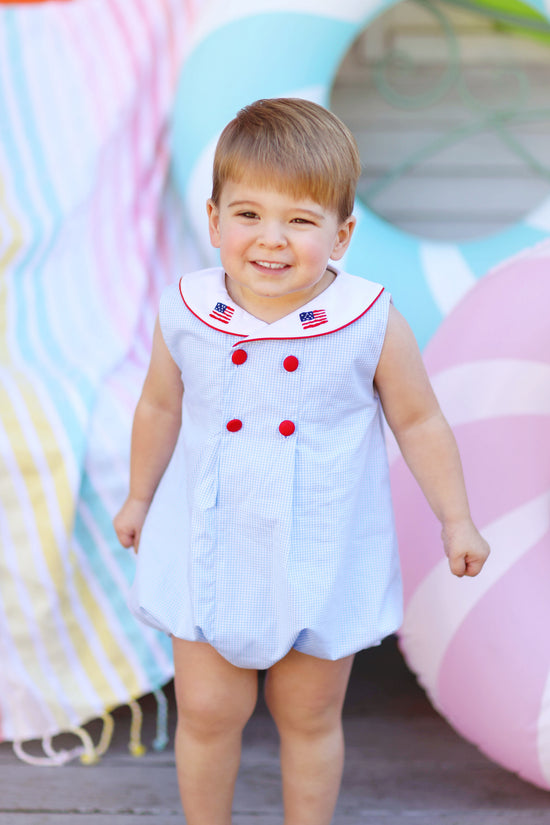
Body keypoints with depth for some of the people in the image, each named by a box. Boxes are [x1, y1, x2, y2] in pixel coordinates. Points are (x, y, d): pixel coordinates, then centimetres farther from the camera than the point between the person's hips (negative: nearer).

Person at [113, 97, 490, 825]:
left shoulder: (372, 325, -16)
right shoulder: (187, 316, -12)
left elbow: (419, 423, -3)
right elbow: (160, 409, 6)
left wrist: (455, 520, 3)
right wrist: (139, 498, 18)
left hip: (324, 560, -1)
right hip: (212, 550, 1)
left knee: (310, 719, 15)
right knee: (206, 713, 10)